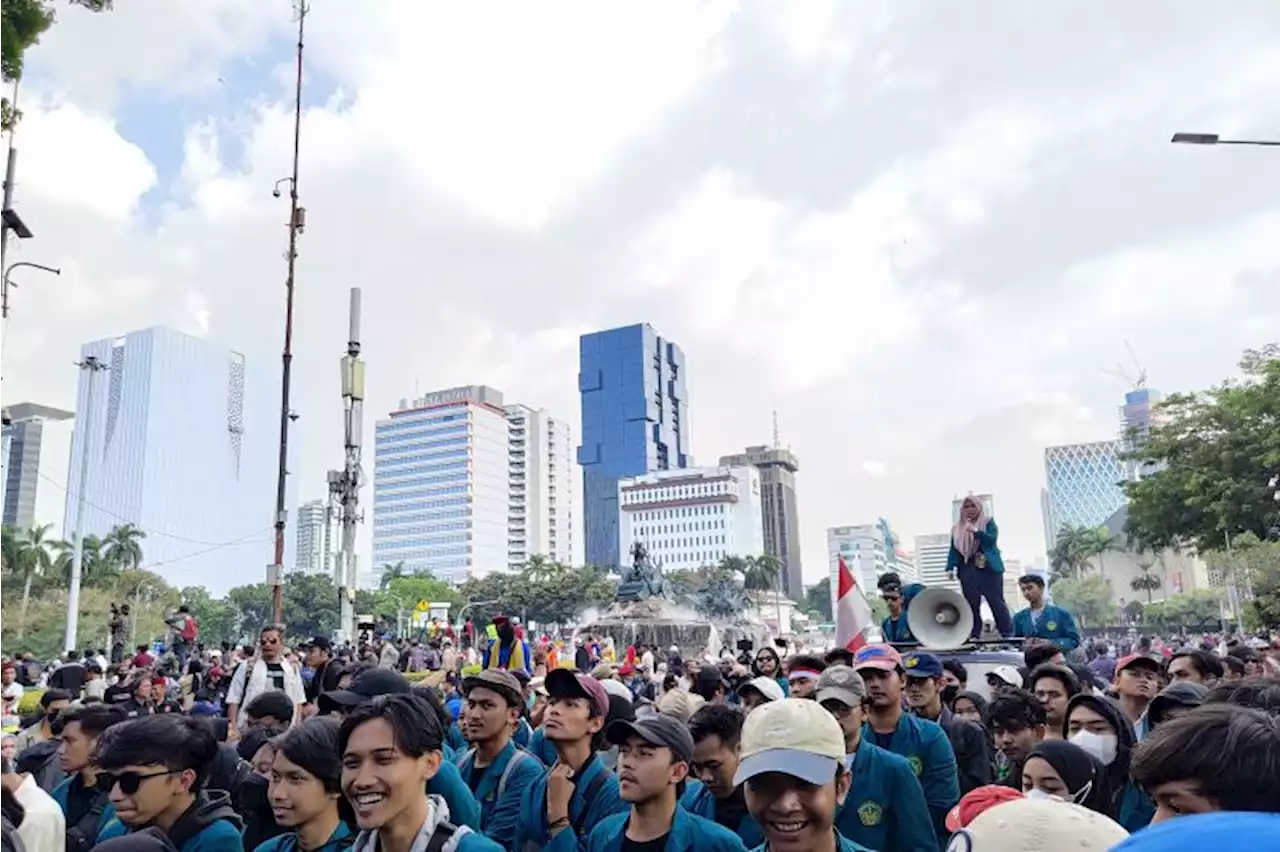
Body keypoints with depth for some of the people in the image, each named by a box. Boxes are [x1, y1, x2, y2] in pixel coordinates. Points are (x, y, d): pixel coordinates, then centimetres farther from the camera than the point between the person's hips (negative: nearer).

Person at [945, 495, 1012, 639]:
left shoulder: (988, 523, 9)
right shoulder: (957, 528, 18)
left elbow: (992, 538, -10)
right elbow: (953, 550, 12)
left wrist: (976, 532, -25)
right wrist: (950, 568, 0)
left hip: (988, 568, -3)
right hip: (968, 569, 3)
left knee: (996, 601, -7)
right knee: (971, 604, -1)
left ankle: (1008, 635, -5)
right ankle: (974, 636, 0)